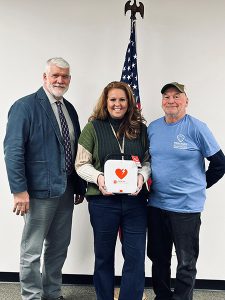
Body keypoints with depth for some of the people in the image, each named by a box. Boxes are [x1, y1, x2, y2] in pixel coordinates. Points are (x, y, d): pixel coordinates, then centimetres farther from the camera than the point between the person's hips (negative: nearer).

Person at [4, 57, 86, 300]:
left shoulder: (70, 109, 12)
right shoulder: (25, 106, -9)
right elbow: (13, 150, -14)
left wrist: (80, 186, 11)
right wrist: (19, 189, -19)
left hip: (66, 190, 7)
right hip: (39, 191, -7)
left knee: (59, 248, 18)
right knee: (32, 251, 7)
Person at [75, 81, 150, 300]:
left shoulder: (140, 128, 7)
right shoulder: (93, 127, 0)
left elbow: (147, 160, 9)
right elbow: (81, 164, -1)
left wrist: (142, 176, -12)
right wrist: (98, 177, -19)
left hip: (135, 200, 2)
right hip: (103, 200, -1)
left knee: (136, 257, 6)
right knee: (104, 256, 14)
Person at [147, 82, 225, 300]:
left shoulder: (196, 128, -10)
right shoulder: (152, 128, 5)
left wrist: (200, 186, 2)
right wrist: (147, 182, 7)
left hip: (186, 206, -5)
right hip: (156, 204, 5)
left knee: (186, 263, 8)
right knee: (158, 257, 18)